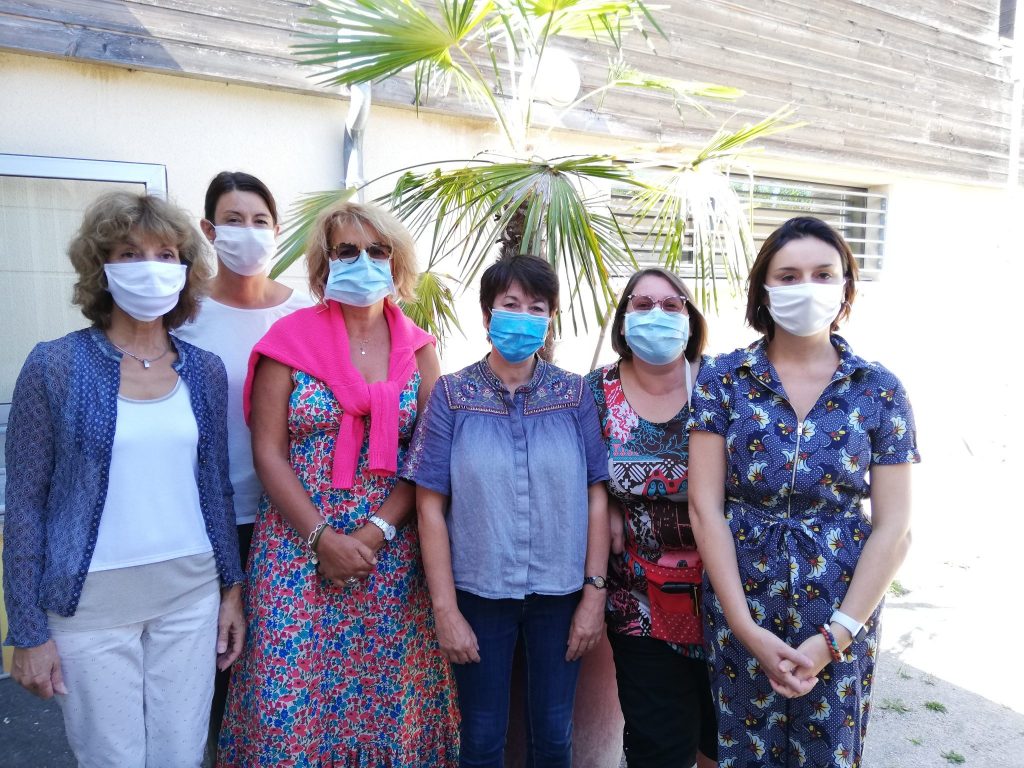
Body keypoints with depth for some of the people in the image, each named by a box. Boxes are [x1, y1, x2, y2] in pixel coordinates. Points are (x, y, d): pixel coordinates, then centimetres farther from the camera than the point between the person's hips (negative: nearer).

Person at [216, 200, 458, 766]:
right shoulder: (291, 338, -1)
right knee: (293, 693, 2)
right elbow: (269, 453, -5)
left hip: (391, 548, 2)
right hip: (300, 545, -1)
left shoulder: (418, 347, 4)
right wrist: (324, 538, -12)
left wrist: (377, 531, -12)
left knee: (384, 692, 8)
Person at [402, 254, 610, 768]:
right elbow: (431, 506, -6)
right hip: (480, 594, -1)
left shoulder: (574, 394, -1)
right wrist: (445, 610, -9)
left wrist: (594, 593, -4)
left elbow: (595, 496, 0)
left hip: (560, 594, 1)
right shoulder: (452, 394, -5)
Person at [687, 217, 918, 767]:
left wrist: (835, 636, -11)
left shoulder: (879, 390, -4)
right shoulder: (722, 379, -6)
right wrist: (747, 629, -12)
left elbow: (893, 527, -4)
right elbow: (705, 508, -8)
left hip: (842, 615, 1)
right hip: (739, 606, 0)